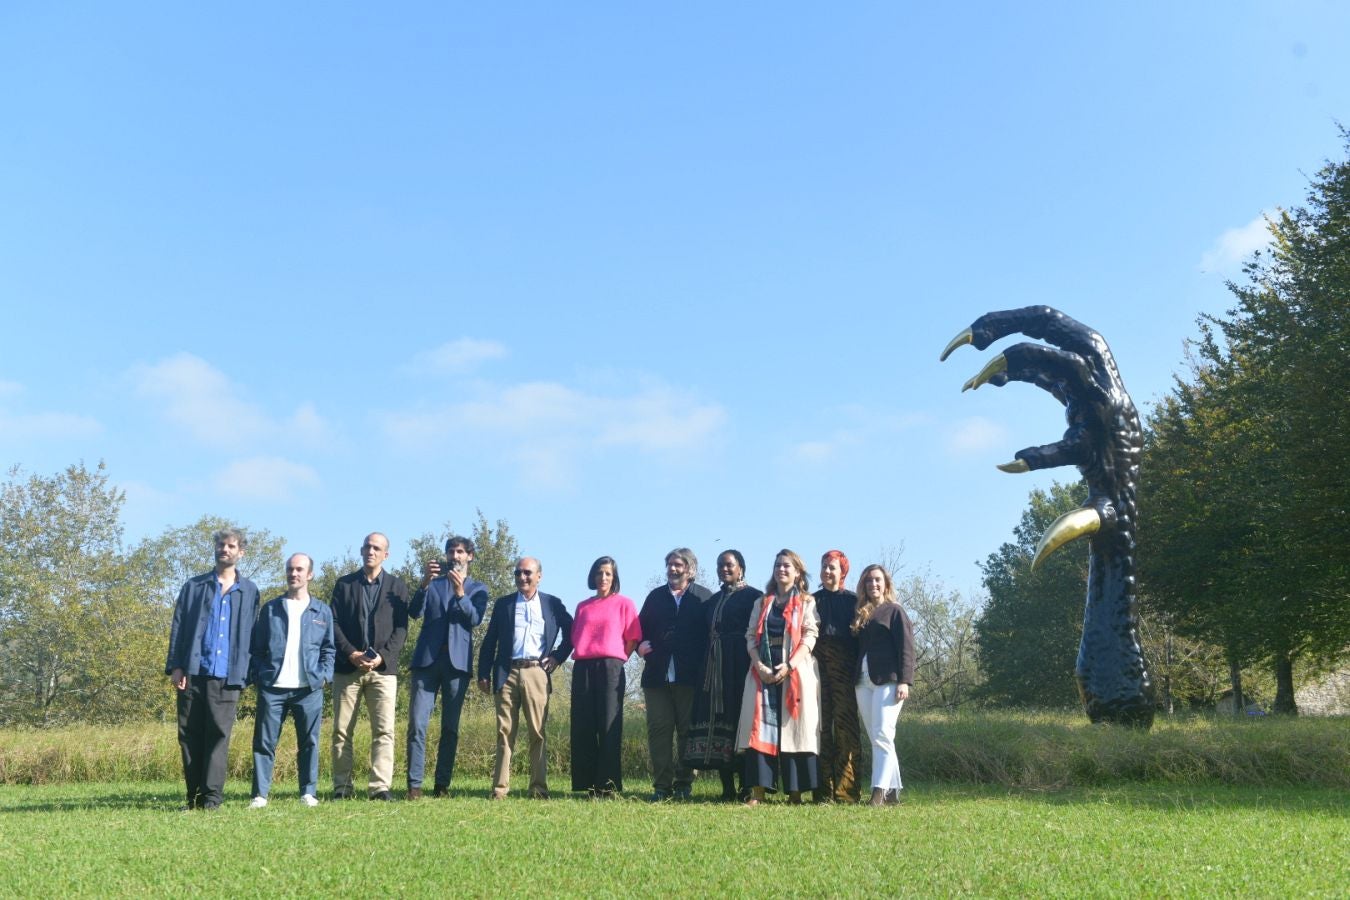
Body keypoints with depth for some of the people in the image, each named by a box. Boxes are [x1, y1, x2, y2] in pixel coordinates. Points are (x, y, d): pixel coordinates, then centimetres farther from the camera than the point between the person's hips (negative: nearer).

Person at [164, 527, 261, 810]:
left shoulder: (249, 592, 11)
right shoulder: (194, 586, 12)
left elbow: (252, 634, 8)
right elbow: (178, 627, 7)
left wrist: (247, 672, -1)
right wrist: (175, 667, -3)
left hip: (228, 675, -1)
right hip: (193, 672, 1)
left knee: (219, 734, -4)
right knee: (190, 735, 4)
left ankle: (212, 795, -3)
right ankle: (194, 795, 12)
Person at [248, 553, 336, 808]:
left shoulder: (322, 611, 11)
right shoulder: (270, 609, 11)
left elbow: (329, 649, 11)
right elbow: (256, 647, 9)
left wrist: (324, 675, -2)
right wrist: (256, 675, -2)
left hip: (309, 689, 0)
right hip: (272, 687, 0)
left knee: (309, 742, 3)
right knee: (264, 742, 0)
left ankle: (308, 793, 10)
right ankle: (260, 794, 5)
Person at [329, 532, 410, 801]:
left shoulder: (397, 585, 9)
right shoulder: (344, 584, 11)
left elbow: (401, 628, 3)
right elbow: (334, 623, 4)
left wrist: (382, 656, -11)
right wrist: (351, 653, -11)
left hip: (383, 668, -1)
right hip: (347, 667, 1)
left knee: (384, 730, -8)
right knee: (341, 730, 2)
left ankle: (380, 786, -9)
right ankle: (341, 787, 8)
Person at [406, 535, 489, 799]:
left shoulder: (478, 588, 13)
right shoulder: (433, 583, 17)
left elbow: (474, 619, -4)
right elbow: (415, 612, 1)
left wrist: (460, 592, -17)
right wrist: (425, 583, -14)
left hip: (458, 661, 0)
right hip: (427, 658, 1)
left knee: (450, 727, 1)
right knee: (417, 724, -8)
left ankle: (442, 785, 6)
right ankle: (414, 785, -7)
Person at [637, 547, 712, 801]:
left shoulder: (703, 597, 6)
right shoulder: (656, 596, 17)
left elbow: (711, 633, 0)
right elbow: (641, 628, 17)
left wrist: (703, 666, -10)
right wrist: (640, 646, -2)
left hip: (689, 676, -3)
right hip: (657, 675, 3)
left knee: (687, 731, 2)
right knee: (658, 730, 0)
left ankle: (683, 784, 8)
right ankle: (662, 785, 3)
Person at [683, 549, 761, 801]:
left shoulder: (752, 596, 0)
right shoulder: (713, 600, 20)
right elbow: (705, 633, 18)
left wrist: (754, 666, -16)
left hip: (739, 667, -6)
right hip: (714, 669, 6)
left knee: (739, 722, -8)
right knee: (717, 720, 2)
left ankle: (747, 788, -4)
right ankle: (727, 788, 5)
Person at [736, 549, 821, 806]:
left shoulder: (806, 603, 8)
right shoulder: (761, 603, 18)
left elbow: (809, 637, -3)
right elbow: (751, 637, 10)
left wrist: (789, 666, -17)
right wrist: (759, 665, -8)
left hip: (795, 672, -3)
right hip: (763, 672, 3)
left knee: (792, 730, -4)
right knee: (761, 729, -5)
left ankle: (795, 792, -1)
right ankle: (757, 792, -8)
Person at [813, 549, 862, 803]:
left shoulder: (852, 600, 10)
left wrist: (858, 668, -6)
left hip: (844, 666, -2)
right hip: (817, 665, 2)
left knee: (845, 724, -8)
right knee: (821, 724, -2)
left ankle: (846, 791, -6)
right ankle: (823, 791, 1)